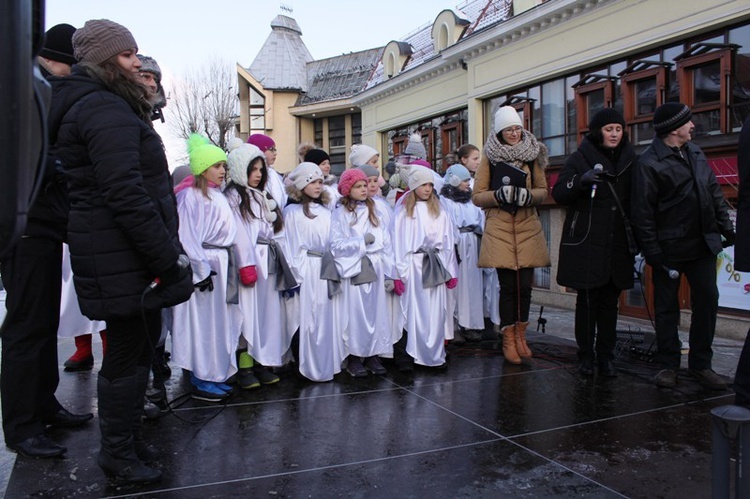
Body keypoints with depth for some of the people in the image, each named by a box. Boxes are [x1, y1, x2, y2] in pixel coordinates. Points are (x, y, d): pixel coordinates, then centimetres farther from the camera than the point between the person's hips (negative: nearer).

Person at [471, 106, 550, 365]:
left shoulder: (532, 155, 11)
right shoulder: (489, 157, 5)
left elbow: (543, 190, 11)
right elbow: (477, 196, 1)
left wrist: (528, 195, -10)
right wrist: (500, 195, -16)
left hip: (528, 227, 2)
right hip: (500, 228, -2)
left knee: (524, 285, 1)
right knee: (508, 285, -3)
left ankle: (520, 336, 20)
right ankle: (509, 340, 10)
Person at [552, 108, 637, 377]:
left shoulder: (629, 159, 13)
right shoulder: (580, 158, 1)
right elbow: (558, 194, -5)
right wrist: (582, 180, -23)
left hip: (618, 244, 4)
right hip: (586, 243, -3)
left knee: (610, 302, 6)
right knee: (587, 300, -1)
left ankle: (606, 356, 15)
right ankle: (586, 356, 8)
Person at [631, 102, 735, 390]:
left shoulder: (695, 153, 12)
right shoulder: (649, 163, -10)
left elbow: (715, 194, 17)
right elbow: (643, 213, -12)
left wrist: (726, 228, 12)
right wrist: (654, 254, -13)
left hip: (702, 245, 6)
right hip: (669, 248, -6)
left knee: (707, 300, 6)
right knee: (667, 308, 5)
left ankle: (700, 364, 18)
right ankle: (667, 365, 17)